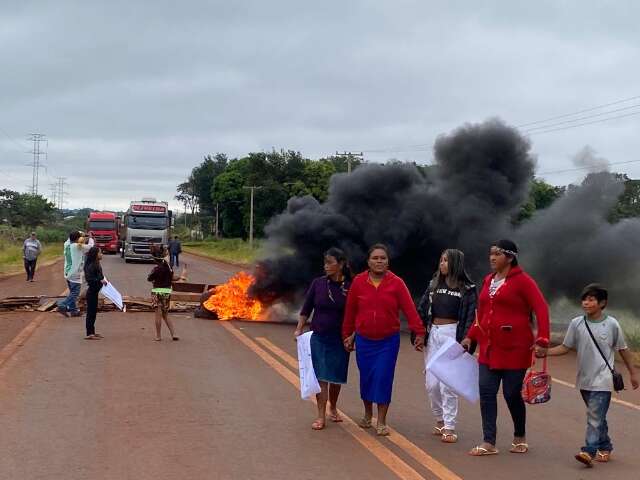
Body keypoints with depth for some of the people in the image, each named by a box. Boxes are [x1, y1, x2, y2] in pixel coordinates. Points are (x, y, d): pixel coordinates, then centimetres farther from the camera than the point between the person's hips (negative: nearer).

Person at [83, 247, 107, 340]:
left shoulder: (97, 265, 9)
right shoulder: (91, 266, -20)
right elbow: (89, 279, -27)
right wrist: (100, 281, -30)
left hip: (95, 291, 10)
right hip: (91, 292, -10)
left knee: (93, 312, 15)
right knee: (91, 312, -4)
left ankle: (92, 332, 24)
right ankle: (89, 334, 0)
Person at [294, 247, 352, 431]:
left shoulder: (350, 287, -6)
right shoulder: (318, 283, -3)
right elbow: (306, 309, 5)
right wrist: (299, 329, 1)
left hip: (340, 339, 0)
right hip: (319, 337, 0)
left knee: (336, 376, 12)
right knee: (321, 376, -3)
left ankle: (333, 408, 35)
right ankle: (321, 417, 0)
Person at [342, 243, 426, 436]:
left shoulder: (396, 283, -7)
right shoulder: (358, 282, -4)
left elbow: (409, 309, -10)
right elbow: (350, 310, 5)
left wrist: (419, 332, -15)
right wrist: (347, 335, 10)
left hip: (388, 341, -1)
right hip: (364, 340, 2)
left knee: (383, 379, -4)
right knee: (366, 377, 10)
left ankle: (381, 422, 7)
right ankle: (367, 414, 33)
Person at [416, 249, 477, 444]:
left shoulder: (467, 289, -3)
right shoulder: (434, 284, 11)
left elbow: (470, 318, -7)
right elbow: (421, 310, 11)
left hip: (452, 334, -5)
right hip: (433, 334, 5)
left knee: (448, 383, -7)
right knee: (431, 383, 7)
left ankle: (449, 427, 0)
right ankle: (440, 420, 24)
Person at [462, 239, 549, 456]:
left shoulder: (522, 281, -9)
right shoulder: (488, 280, 12)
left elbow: (541, 310, -14)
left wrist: (542, 341, -21)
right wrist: (471, 336, 14)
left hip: (515, 348, -6)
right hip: (489, 347, 6)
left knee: (512, 393, 2)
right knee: (486, 391, 0)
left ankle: (520, 438, 26)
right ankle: (489, 443, 5)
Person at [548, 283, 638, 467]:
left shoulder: (612, 324, -7)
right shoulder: (576, 323, -1)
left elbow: (623, 350, 4)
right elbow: (565, 347, 5)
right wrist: (545, 352, -8)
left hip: (602, 380, -4)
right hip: (584, 380, 4)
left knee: (595, 416, -12)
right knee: (597, 416, 16)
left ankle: (589, 451, -16)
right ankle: (605, 448, 30)